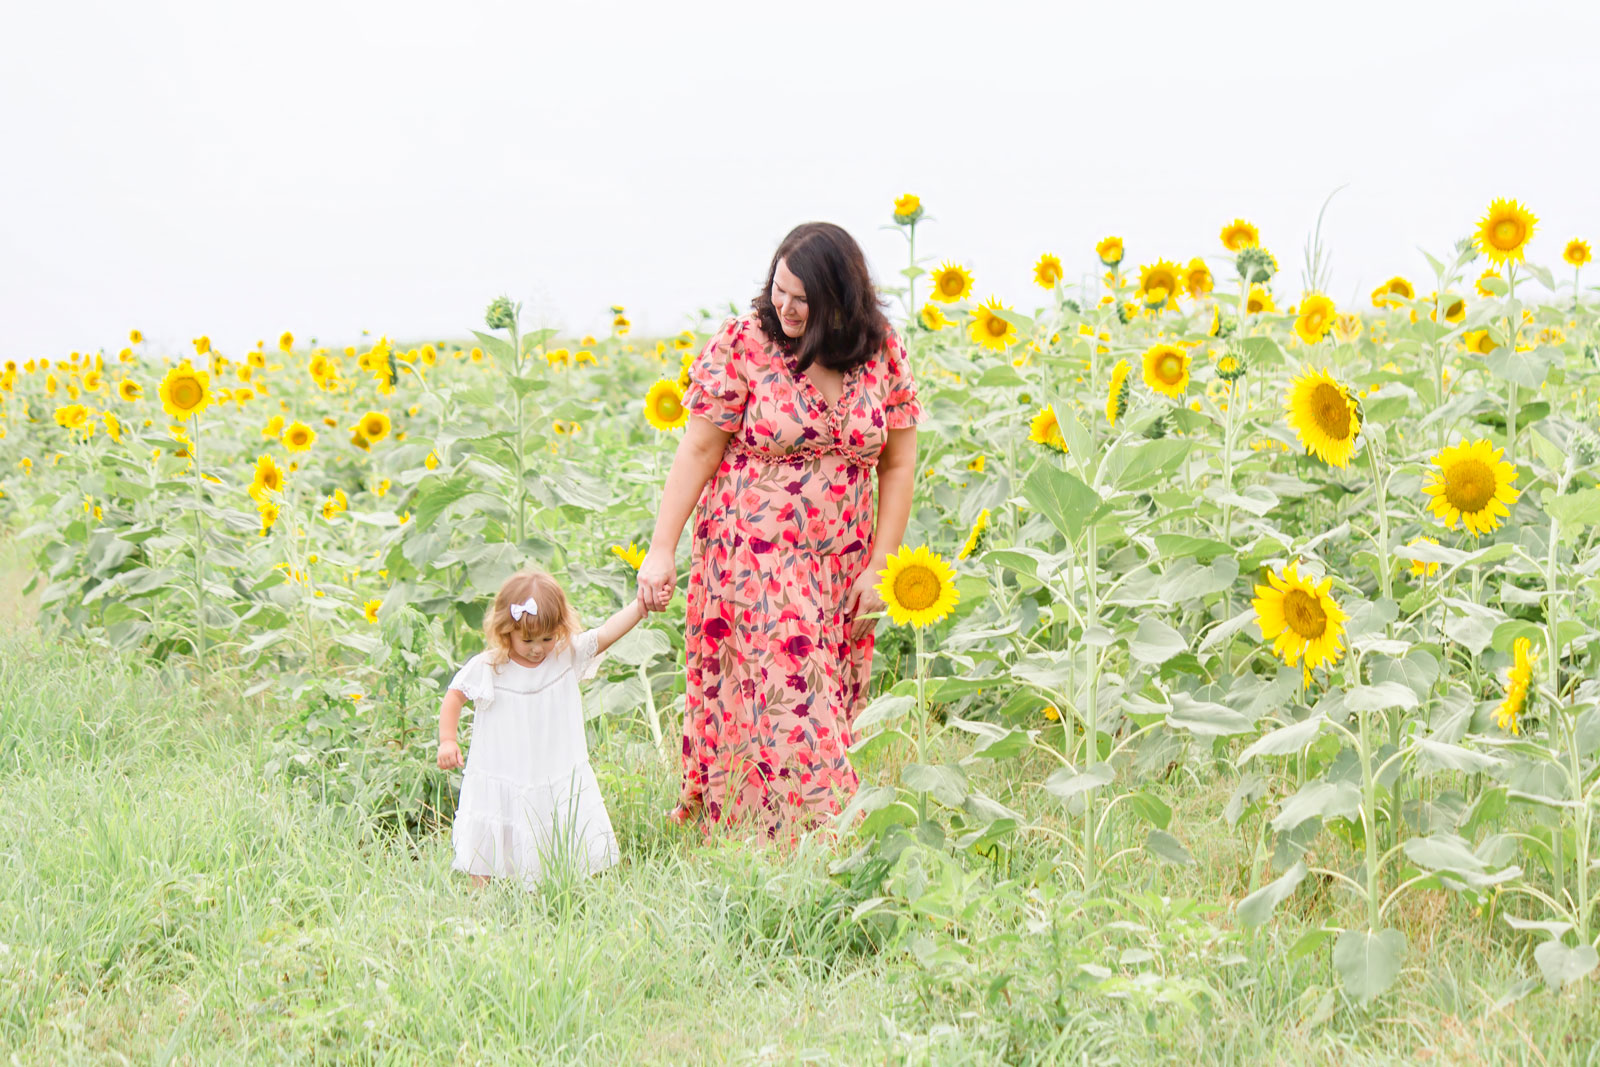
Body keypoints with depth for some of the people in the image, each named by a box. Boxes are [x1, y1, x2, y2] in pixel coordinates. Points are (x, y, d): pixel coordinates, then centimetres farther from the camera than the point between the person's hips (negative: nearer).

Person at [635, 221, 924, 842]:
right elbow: (698, 450, -5)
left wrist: (880, 563, 0)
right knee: (786, 702, -11)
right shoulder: (742, 343, -7)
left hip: (840, 569, 4)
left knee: (828, 703, 5)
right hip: (752, 560, -4)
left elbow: (898, 463, 6)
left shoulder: (881, 353, 1)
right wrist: (662, 549, -10)